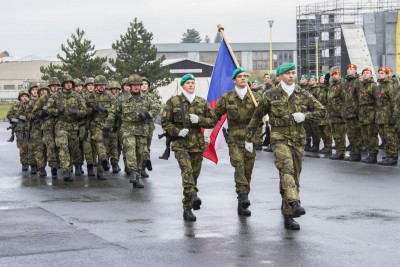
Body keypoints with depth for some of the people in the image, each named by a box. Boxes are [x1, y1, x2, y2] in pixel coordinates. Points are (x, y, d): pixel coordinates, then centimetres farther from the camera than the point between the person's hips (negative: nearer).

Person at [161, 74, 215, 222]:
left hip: (197, 144, 3)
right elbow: (165, 121, 3)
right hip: (180, 144, -3)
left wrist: (199, 119, -7)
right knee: (186, 170, -26)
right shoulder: (173, 102, 2)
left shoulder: (202, 102, 11)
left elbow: (212, 121, 12)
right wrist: (177, 131, -13)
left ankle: (187, 209, 17)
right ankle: (193, 196, -45)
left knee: (194, 174, 6)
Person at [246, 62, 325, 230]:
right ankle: (294, 204, -43)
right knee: (287, 169, -27)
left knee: (294, 176, 5)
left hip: (298, 139, 3)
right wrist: (248, 138, 11)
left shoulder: (303, 95, 8)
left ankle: (288, 216, 13)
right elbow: (256, 117, 9)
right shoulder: (270, 95, 2)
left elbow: (321, 111, 12)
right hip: (279, 138, -3)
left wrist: (305, 116, -7)